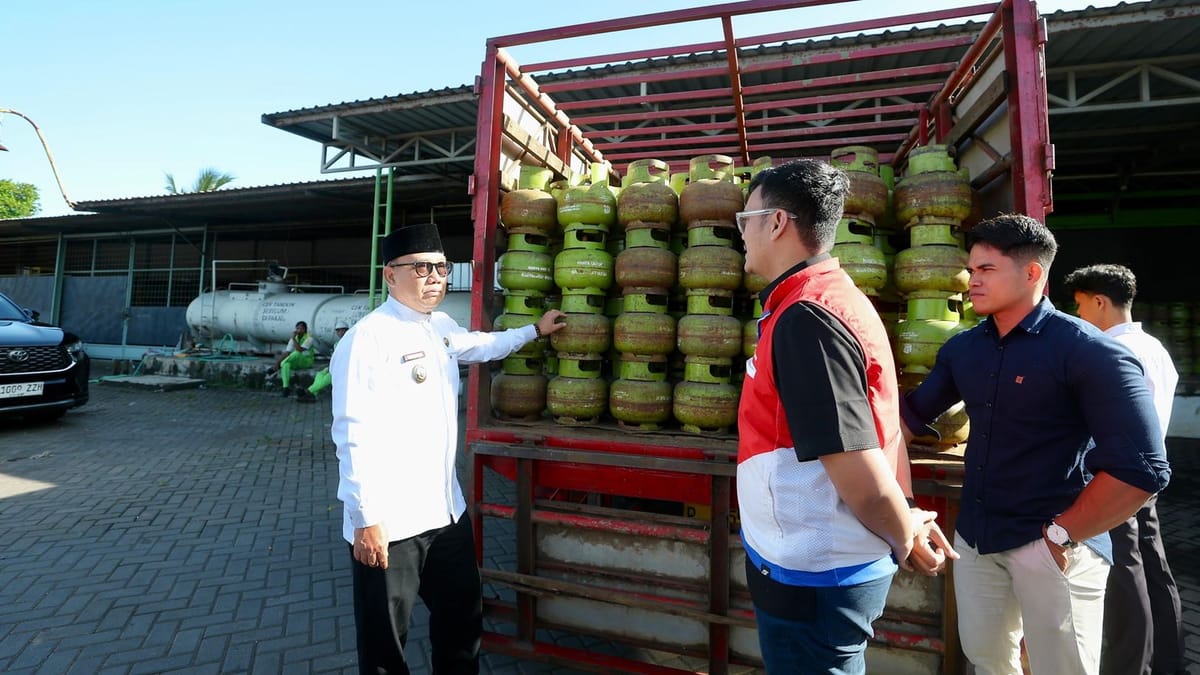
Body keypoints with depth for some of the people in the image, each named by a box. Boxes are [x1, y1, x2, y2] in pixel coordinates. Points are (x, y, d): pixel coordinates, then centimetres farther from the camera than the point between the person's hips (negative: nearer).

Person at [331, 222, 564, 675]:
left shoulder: (442, 327, 8)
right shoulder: (369, 337, -18)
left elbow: (481, 346, 30)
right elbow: (354, 436, -20)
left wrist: (535, 331, 36)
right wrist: (366, 519, -19)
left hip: (448, 511, 8)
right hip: (388, 521, -7)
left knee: (462, 619, 22)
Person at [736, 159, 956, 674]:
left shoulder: (805, 317, -25)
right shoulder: (838, 296, 6)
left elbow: (863, 481, -26)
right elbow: (885, 427, 10)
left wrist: (906, 538, -8)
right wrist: (907, 526, 11)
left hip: (810, 576, -9)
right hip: (821, 563, 9)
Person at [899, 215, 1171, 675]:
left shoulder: (1088, 352, -15)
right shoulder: (962, 349, 3)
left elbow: (1142, 469, -20)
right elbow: (912, 414, 10)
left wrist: (1062, 534, -17)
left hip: (1051, 548, -5)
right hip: (974, 537, 6)